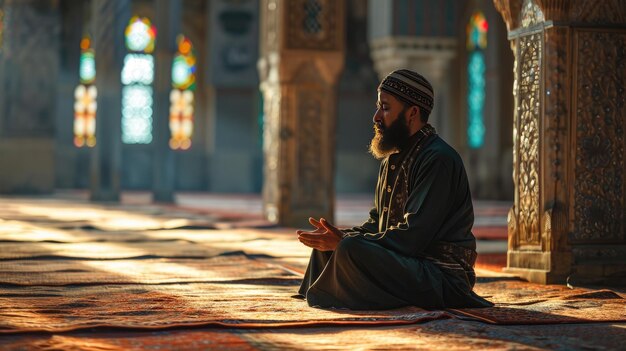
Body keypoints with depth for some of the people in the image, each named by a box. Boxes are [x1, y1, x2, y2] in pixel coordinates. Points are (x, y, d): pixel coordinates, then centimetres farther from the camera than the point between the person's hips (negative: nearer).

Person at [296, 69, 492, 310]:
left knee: (351, 251, -29)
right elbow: (377, 222, 18)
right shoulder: (393, 159, 16)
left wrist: (345, 242, -22)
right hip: (403, 263, 10)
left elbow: (413, 237, -24)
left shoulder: (438, 159, -17)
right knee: (325, 248, 10)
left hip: (441, 277, -10)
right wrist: (340, 236, -2)